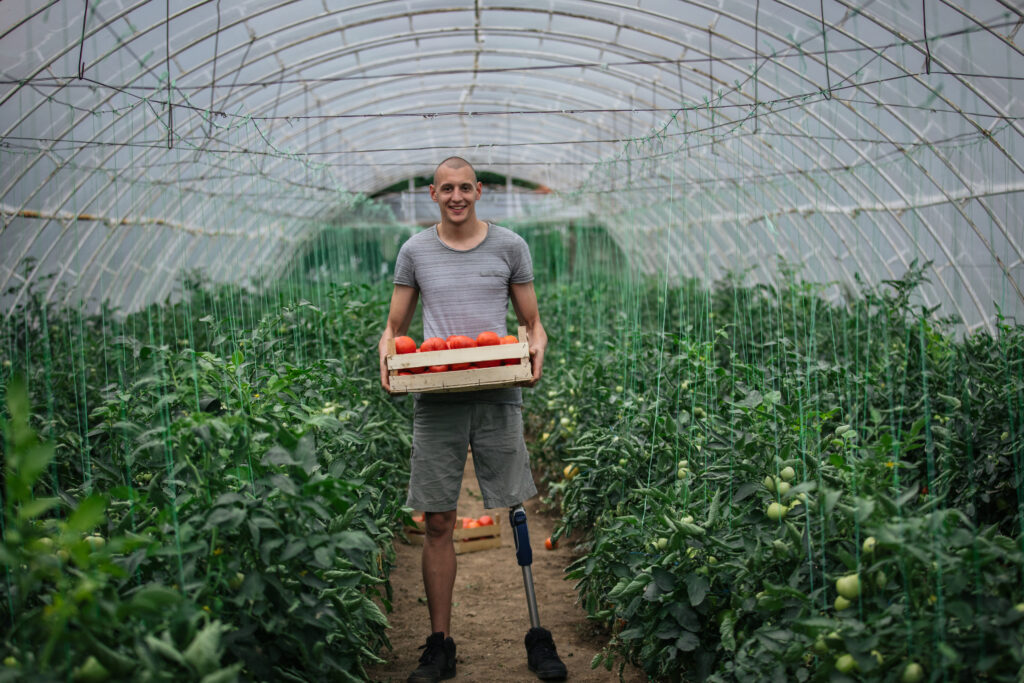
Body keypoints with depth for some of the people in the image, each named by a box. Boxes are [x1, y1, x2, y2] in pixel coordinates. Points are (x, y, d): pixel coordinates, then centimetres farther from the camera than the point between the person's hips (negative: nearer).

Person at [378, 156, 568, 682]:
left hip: (497, 396, -1)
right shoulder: (415, 251, 11)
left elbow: (532, 322, 14)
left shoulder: (509, 246, 10)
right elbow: (394, 329, 15)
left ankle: (538, 638, 10)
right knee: (438, 524, 3)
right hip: (436, 400, 1)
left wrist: (536, 349, -8)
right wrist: (387, 362, -6)